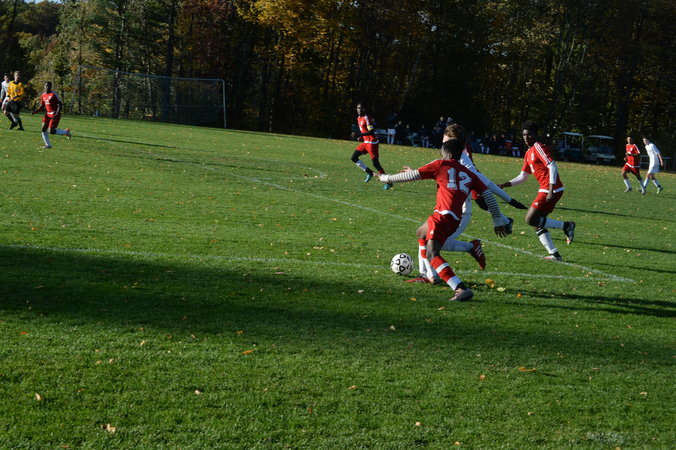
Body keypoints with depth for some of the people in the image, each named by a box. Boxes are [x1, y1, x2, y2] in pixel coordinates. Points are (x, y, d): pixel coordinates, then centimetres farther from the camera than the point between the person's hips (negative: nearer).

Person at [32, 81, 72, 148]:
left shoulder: (53, 94, -14)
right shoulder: (43, 96, 8)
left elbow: (60, 104, -14)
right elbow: (42, 106, 18)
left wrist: (57, 114, -24)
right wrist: (35, 111, 2)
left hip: (54, 114, -7)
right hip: (48, 114, 7)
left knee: (51, 131, -12)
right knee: (43, 129, -3)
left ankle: (66, 131, 10)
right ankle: (48, 144, 9)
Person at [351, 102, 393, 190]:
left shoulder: (366, 118, -17)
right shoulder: (359, 118, 12)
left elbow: (371, 131, -25)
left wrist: (360, 134, -32)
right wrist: (361, 137, 11)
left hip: (372, 142, -9)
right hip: (365, 142, 9)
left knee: (375, 163, -10)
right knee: (354, 158, 6)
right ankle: (369, 173, 15)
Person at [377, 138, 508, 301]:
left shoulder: (441, 165, 8)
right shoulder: (469, 175, 22)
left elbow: (413, 175, 8)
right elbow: (488, 195, 18)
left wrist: (387, 178, 21)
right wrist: (497, 222, 24)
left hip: (443, 215, -8)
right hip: (456, 219, 8)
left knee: (432, 254, -16)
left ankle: (461, 289, -33)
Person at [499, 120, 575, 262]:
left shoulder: (538, 147, -8)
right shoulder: (528, 153, 20)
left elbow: (552, 166, -17)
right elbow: (522, 177, 26)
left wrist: (551, 189, -24)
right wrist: (505, 185, 15)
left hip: (550, 190, -10)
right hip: (545, 190, 10)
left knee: (531, 220, -12)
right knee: (537, 224, 8)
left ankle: (566, 226, -6)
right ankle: (554, 254, 8)